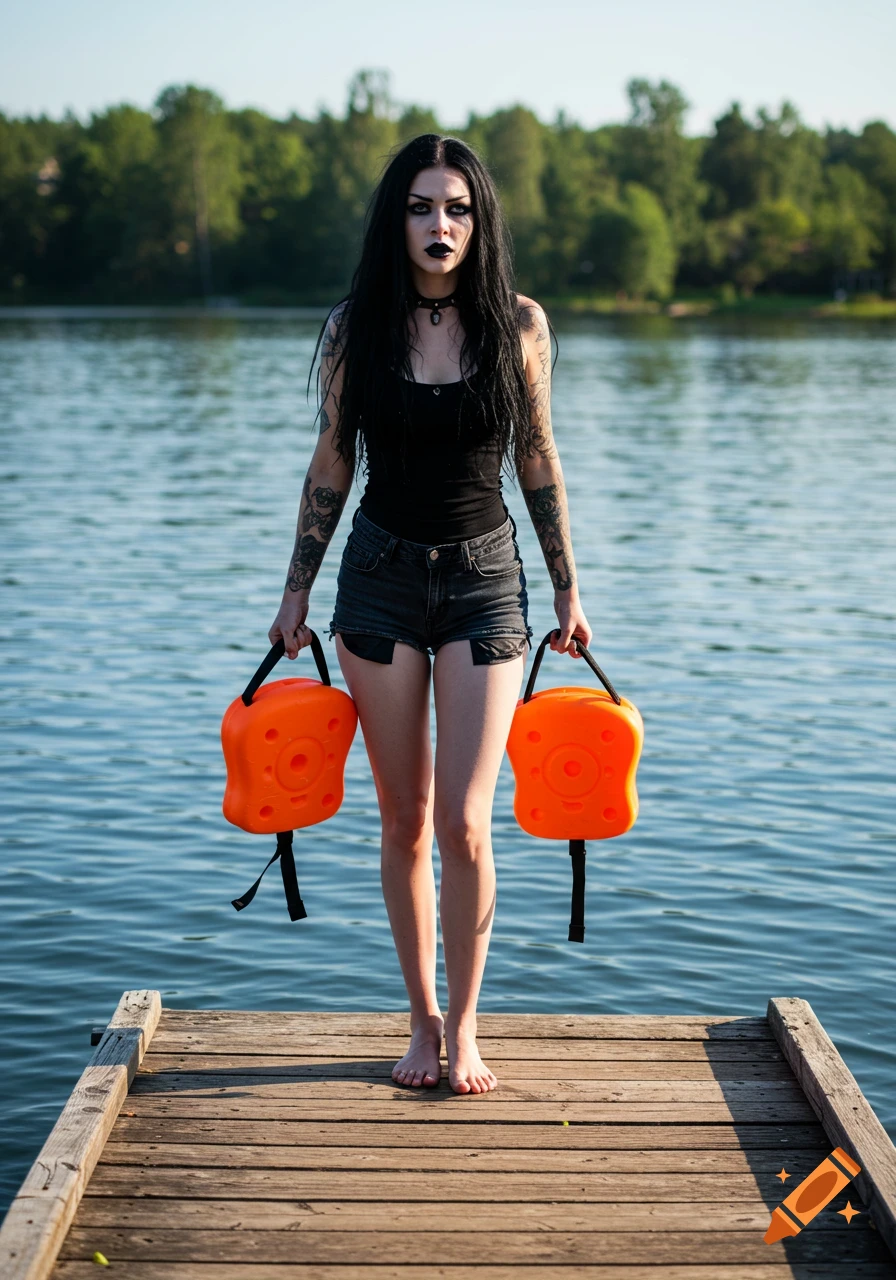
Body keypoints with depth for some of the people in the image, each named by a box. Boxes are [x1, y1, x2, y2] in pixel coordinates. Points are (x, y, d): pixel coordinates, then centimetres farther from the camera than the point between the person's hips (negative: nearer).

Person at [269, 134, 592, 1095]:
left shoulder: (519, 324, -3)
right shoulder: (354, 327, -2)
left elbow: (538, 463, 5)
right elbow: (331, 465, 6)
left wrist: (568, 591, 8)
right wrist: (296, 592, 8)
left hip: (485, 579, -1)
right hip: (380, 575, 1)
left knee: (464, 823, -7)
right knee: (405, 821, 8)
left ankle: (464, 1025, 12)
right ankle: (423, 1019, 23)